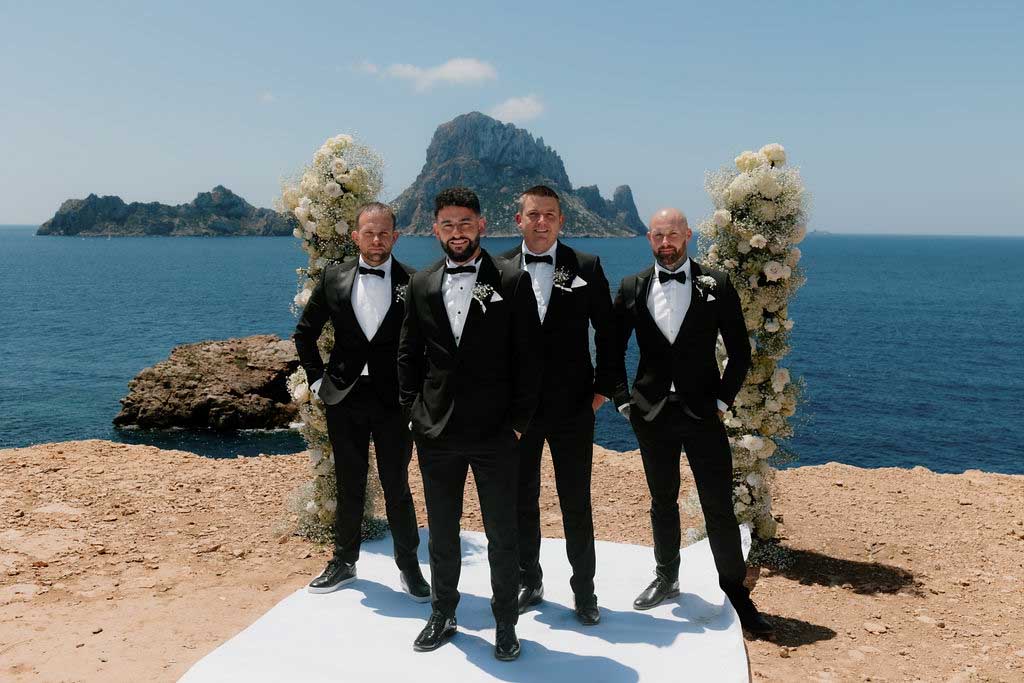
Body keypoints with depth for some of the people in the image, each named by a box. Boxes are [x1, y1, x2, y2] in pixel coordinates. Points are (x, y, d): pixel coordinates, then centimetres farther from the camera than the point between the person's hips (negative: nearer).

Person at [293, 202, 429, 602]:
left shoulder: (414, 283, -5)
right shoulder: (334, 278, 2)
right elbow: (304, 333, 12)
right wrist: (316, 378, 6)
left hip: (394, 402, -2)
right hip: (344, 399, 2)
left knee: (397, 487, 6)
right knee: (348, 486, 14)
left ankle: (409, 566, 22)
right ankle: (344, 562, 30)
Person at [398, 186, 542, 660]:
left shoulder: (513, 282, -4)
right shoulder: (421, 286, 7)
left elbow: (528, 358, -4)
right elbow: (408, 355, 12)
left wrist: (518, 421, -7)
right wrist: (413, 409, 4)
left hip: (494, 432, -3)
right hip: (436, 432, 3)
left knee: (502, 536, 7)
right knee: (441, 533, 16)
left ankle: (506, 624, 25)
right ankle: (443, 615, 34)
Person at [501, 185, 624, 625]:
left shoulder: (586, 268, -1)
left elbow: (607, 333, 3)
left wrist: (604, 388, -2)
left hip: (572, 406, -1)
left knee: (577, 503, 7)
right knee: (522, 501, 13)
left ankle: (584, 590, 23)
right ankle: (529, 582, 30)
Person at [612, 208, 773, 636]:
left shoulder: (715, 286, -1)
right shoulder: (631, 288, 3)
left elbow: (739, 350, 2)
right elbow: (612, 350, 9)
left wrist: (723, 399, -3)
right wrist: (622, 401, 3)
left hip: (702, 411, -2)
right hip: (651, 412, 2)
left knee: (719, 507, -1)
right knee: (662, 501, 15)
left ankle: (736, 592, 14)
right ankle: (666, 579, 31)